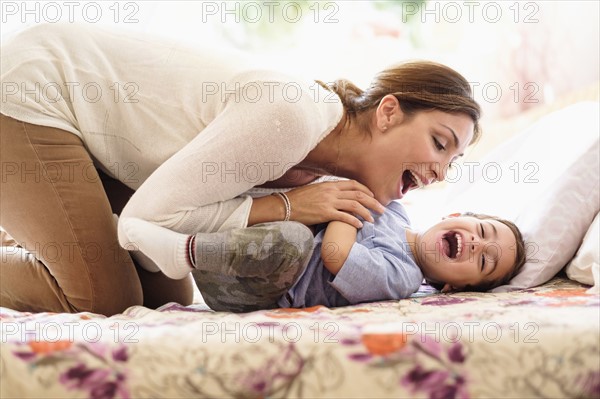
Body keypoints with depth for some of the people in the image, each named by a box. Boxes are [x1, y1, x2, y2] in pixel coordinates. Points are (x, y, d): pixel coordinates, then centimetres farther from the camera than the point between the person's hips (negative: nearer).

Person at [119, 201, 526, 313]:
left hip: (244, 290, -8)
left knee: (292, 241, -38)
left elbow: (334, 254, -28)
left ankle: (186, 251, -30)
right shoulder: (394, 210, 10)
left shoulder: (399, 277, -15)